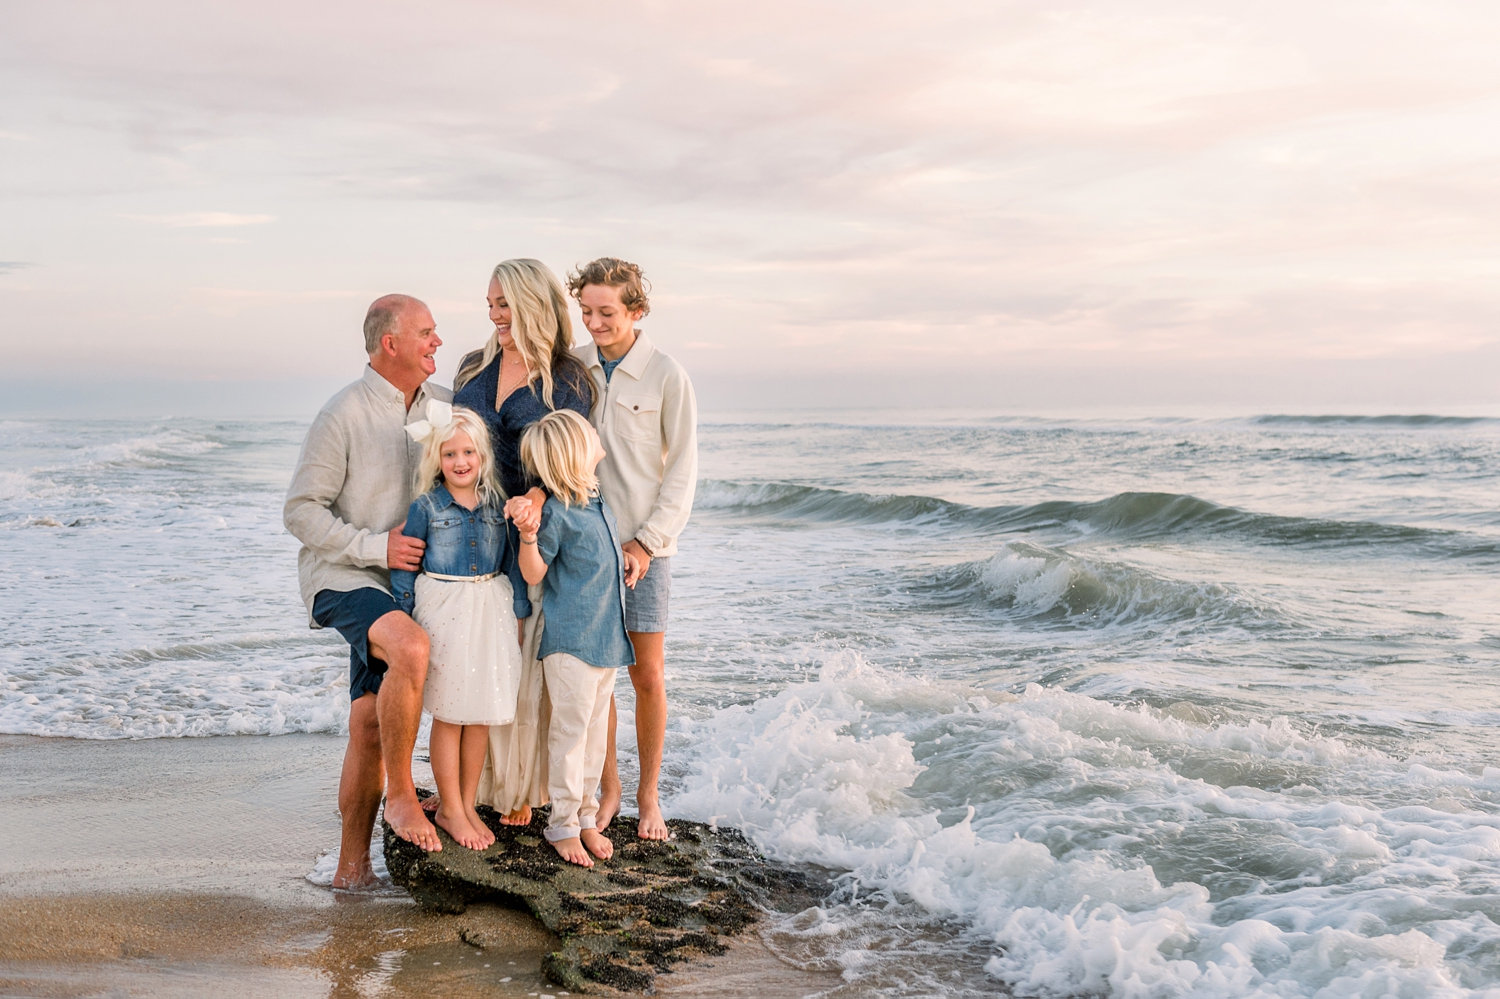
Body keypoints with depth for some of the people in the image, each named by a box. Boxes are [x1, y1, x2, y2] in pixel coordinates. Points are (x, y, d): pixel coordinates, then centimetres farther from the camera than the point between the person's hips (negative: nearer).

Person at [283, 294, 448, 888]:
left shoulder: (444, 407, 5)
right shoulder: (343, 416, -13)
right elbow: (301, 510, -12)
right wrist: (376, 546, -20)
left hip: (397, 584, 6)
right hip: (341, 577, -6)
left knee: (371, 723, 6)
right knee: (411, 647, -34)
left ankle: (353, 866, 16)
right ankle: (401, 796, -18)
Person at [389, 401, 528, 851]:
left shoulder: (496, 504, 4)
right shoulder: (426, 508, -5)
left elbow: (512, 562, 10)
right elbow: (403, 568, -2)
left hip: (490, 611, 4)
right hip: (443, 612, -3)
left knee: (481, 712, 8)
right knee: (448, 715, 3)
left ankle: (468, 804, 20)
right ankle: (449, 809, 14)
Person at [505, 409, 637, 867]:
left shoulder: (599, 502, 10)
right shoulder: (556, 511, -16)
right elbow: (534, 573, -15)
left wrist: (627, 556, 14)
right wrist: (528, 534, -28)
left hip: (606, 637, 8)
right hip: (570, 640, -8)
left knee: (596, 730, 13)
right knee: (570, 729, -2)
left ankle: (586, 817, 23)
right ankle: (563, 824, 9)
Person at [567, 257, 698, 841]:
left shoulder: (666, 377, -4)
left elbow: (682, 470, -3)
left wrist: (647, 541, -9)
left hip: (642, 545, -3)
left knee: (647, 675, 2)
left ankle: (649, 794, 16)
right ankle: (607, 788, 19)